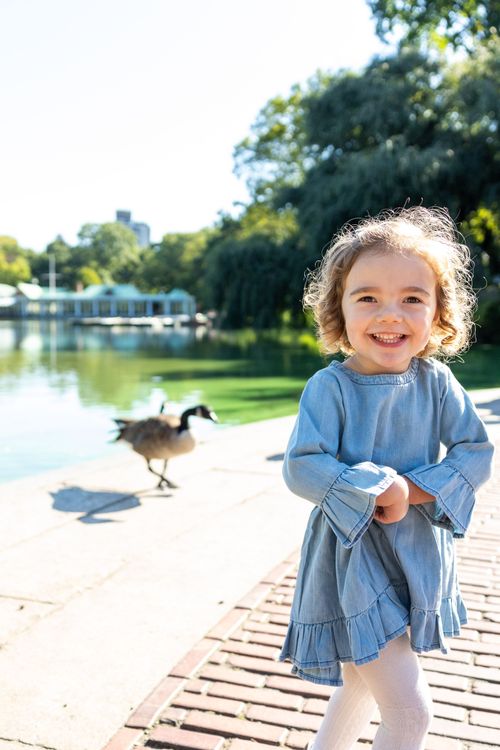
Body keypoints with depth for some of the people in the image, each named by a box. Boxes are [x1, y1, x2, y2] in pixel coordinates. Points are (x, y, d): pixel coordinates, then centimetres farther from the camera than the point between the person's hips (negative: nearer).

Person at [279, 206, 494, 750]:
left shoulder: (436, 381, -6)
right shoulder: (329, 387, -17)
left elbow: (475, 455, -7)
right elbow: (301, 468, -22)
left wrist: (411, 491, -19)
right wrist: (377, 490, -26)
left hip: (419, 557, 5)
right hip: (353, 558, -5)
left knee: (363, 682, 26)